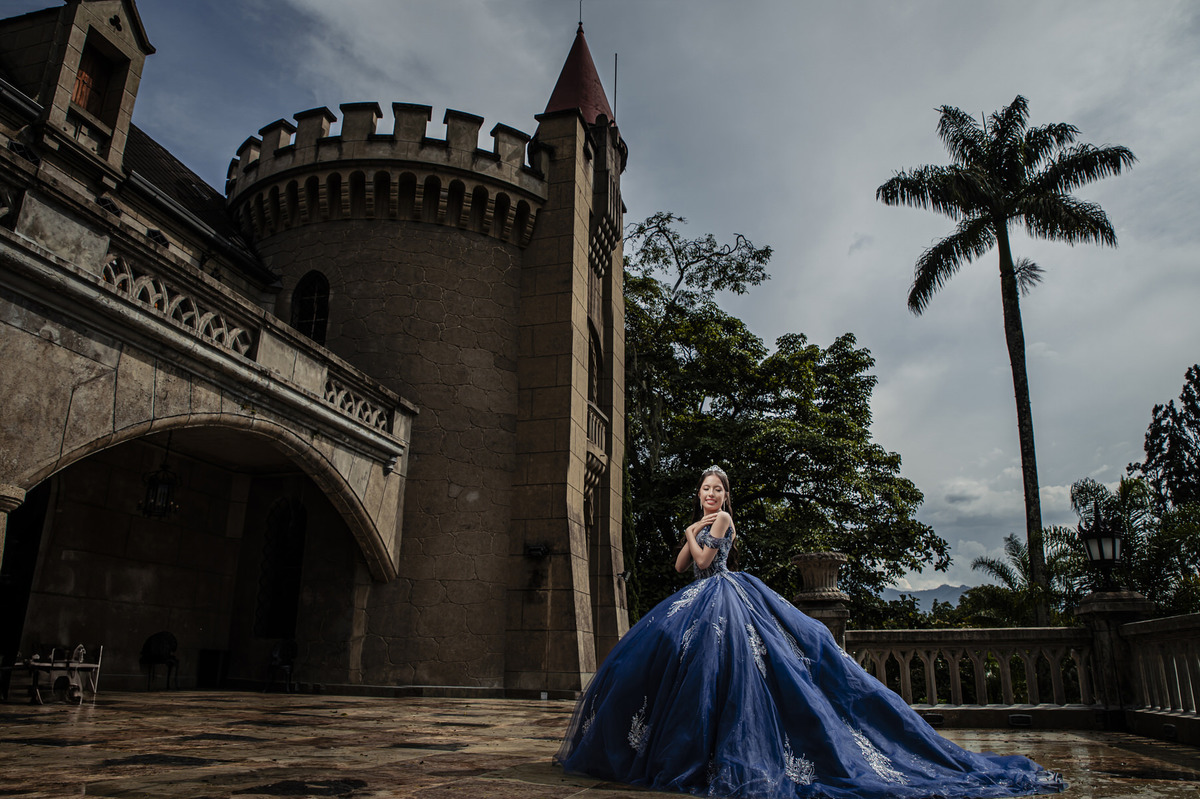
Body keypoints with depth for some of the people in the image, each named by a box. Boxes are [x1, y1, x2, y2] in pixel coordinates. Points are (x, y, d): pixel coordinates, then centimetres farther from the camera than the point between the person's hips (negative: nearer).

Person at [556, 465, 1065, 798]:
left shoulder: (722, 518, -4)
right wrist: (691, 534, 9)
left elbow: (704, 560, -12)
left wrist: (695, 534, 3)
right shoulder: (699, 524, 23)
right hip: (699, 601, 10)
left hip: (721, 599, -10)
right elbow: (680, 565, 16)